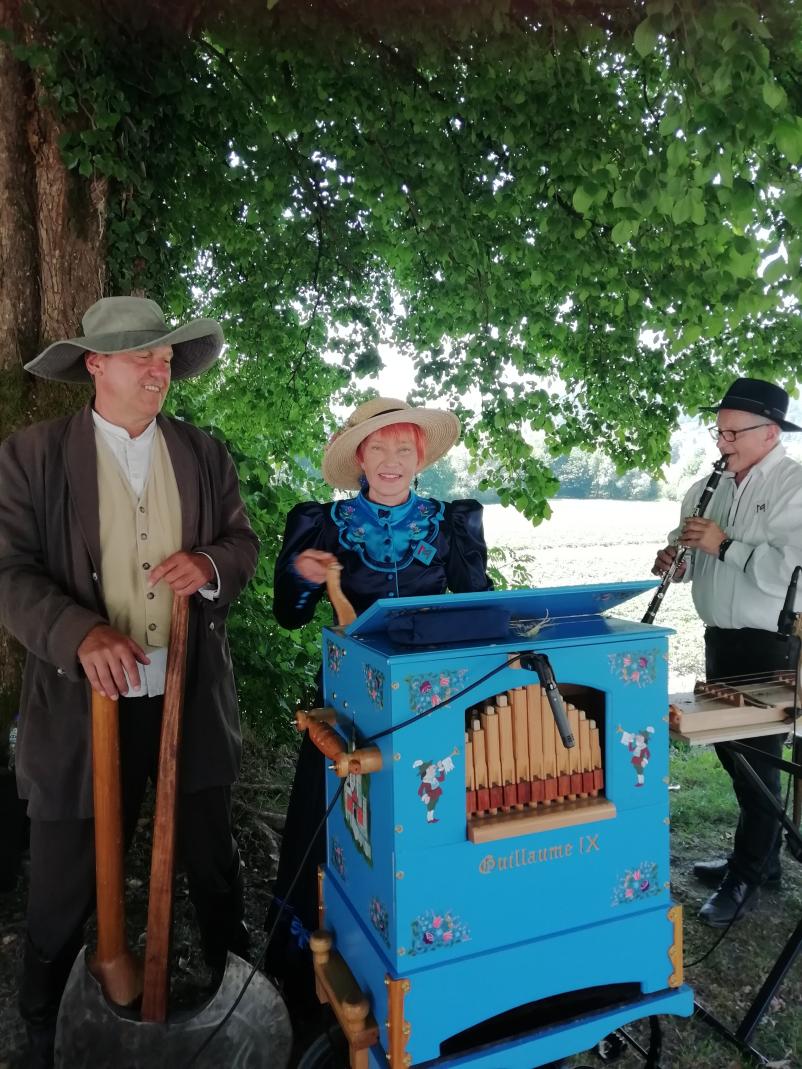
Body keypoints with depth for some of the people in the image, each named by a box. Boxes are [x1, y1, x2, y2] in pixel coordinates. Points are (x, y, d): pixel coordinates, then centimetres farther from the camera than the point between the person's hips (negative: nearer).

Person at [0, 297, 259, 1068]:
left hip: (192, 702, 3)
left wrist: (211, 564, -15)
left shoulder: (205, 454, 6)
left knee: (214, 867, 21)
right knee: (64, 894, 14)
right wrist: (81, 632, -27)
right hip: (82, 704, -3)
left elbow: (244, 543, 9)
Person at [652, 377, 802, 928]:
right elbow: (696, 556, 17)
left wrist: (724, 544, -25)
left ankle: (746, 879, 17)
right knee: (731, 749, 17)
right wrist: (676, 559, -4)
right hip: (721, 637, 8)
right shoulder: (710, 487, 8)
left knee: (756, 757, 1)